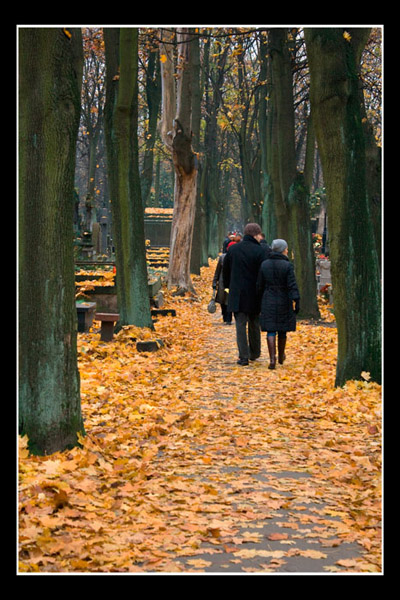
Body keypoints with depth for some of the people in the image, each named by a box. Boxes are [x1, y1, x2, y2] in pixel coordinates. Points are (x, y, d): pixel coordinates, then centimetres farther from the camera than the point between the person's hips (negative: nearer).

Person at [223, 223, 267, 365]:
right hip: (253, 294, -1)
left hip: (237, 293, 1)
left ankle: (243, 357, -4)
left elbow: (225, 269, 11)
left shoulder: (233, 249, 3)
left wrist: (227, 286, 23)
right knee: (254, 324, 16)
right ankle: (254, 353, 27)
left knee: (240, 325, 1)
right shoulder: (259, 251, -9)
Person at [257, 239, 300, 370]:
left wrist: (260, 302, 16)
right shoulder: (287, 266, -12)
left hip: (268, 302, 1)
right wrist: (297, 303, -12)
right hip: (284, 302, -1)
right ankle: (281, 356, 32)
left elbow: (259, 286, 5)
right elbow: (292, 286, -15)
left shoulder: (264, 264, -1)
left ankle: (272, 359, -12)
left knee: (271, 331, 1)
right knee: (282, 330, 16)